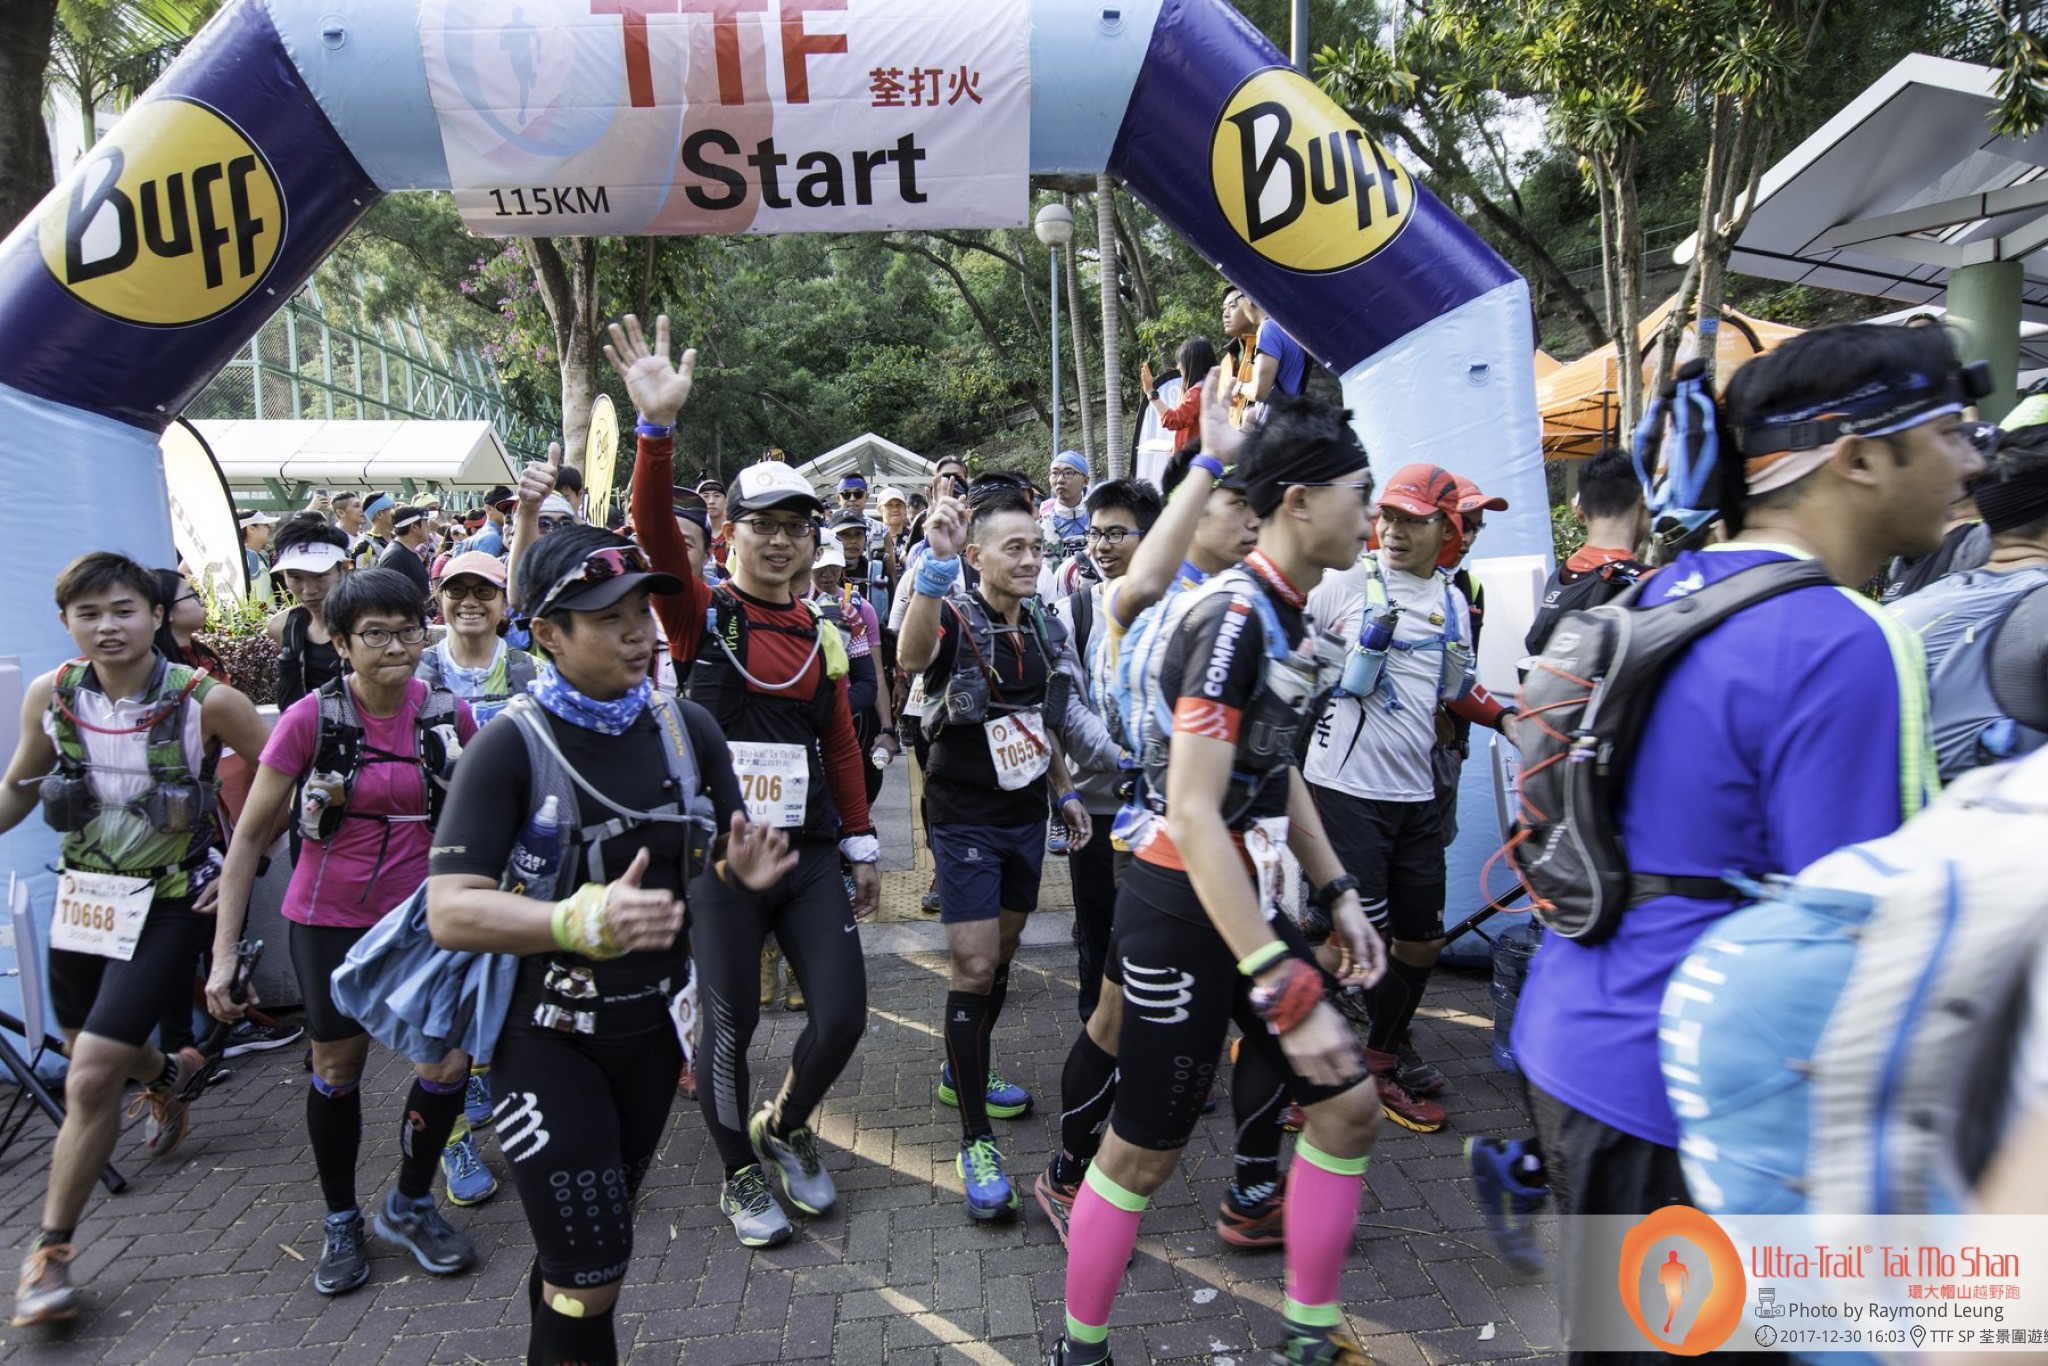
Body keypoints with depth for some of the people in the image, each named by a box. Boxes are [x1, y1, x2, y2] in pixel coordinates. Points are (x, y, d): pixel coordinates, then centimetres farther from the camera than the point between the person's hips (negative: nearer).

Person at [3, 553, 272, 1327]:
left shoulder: (206, 702, -18)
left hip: (170, 903, -5)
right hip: (82, 893, 5)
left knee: (91, 1080, -9)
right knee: (89, 1052, 23)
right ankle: (170, 1076, 59)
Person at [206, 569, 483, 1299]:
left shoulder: (450, 715, -9)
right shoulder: (311, 718, -15)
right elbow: (250, 835, -9)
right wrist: (224, 954, -9)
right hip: (330, 919, -1)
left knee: (450, 1061, -3)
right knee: (338, 1067, 12)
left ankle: (410, 1205, 24)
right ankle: (341, 1223, 35)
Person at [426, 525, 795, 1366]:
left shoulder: (687, 726, -3)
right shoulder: (510, 746, -17)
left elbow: (717, 868, 5)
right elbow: (448, 912, -24)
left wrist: (742, 872, -19)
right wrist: (580, 921, -40)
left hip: (654, 1024, 5)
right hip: (547, 1036, -5)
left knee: (591, 1244, 23)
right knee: (588, 1278, -1)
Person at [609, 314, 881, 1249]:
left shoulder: (823, 635, 8)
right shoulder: (702, 616, -4)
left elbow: (840, 744, 12)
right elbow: (654, 531, -21)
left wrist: (861, 845, 10)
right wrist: (658, 426, -34)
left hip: (810, 855, 4)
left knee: (844, 1014, 3)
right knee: (730, 1027, 7)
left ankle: (784, 1128, 34)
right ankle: (740, 1175, 32)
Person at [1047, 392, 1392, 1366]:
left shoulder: (1286, 616, 9)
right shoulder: (1231, 616, -21)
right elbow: (1195, 812, -27)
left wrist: (1336, 894, 15)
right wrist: (1286, 987, -27)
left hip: (1246, 897, 9)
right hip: (1182, 909, -9)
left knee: (1349, 1106, 13)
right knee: (1145, 1150, 5)